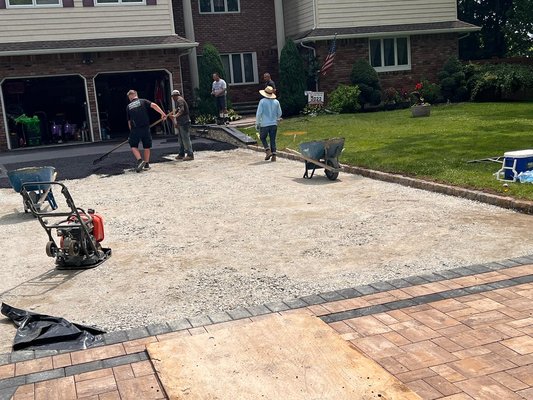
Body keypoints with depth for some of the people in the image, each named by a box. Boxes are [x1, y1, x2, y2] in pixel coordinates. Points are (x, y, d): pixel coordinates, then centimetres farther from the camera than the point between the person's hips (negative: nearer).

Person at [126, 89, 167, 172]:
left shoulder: (128, 107, 11)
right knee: (147, 147, 14)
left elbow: (129, 122, 13)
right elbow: (154, 105, -11)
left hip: (135, 129, 0)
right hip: (145, 128, 0)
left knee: (133, 146, 11)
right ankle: (146, 164, 18)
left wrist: (131, 131, 23)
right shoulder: (143, 101, 6)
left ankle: (139, 160, -10)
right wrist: (162, 113, -13)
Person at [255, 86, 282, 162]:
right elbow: (279, 113, 10)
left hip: (264, 124, -3)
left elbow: (259, 113, -10)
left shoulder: (262, 101, -9)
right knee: (273, 140, 8)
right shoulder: (276, 102, 3)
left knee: (263, 138, 14)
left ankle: (268, 151, -3)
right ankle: (274, 155, 2)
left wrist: (257, 123, 0)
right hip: (274, 124, 3)